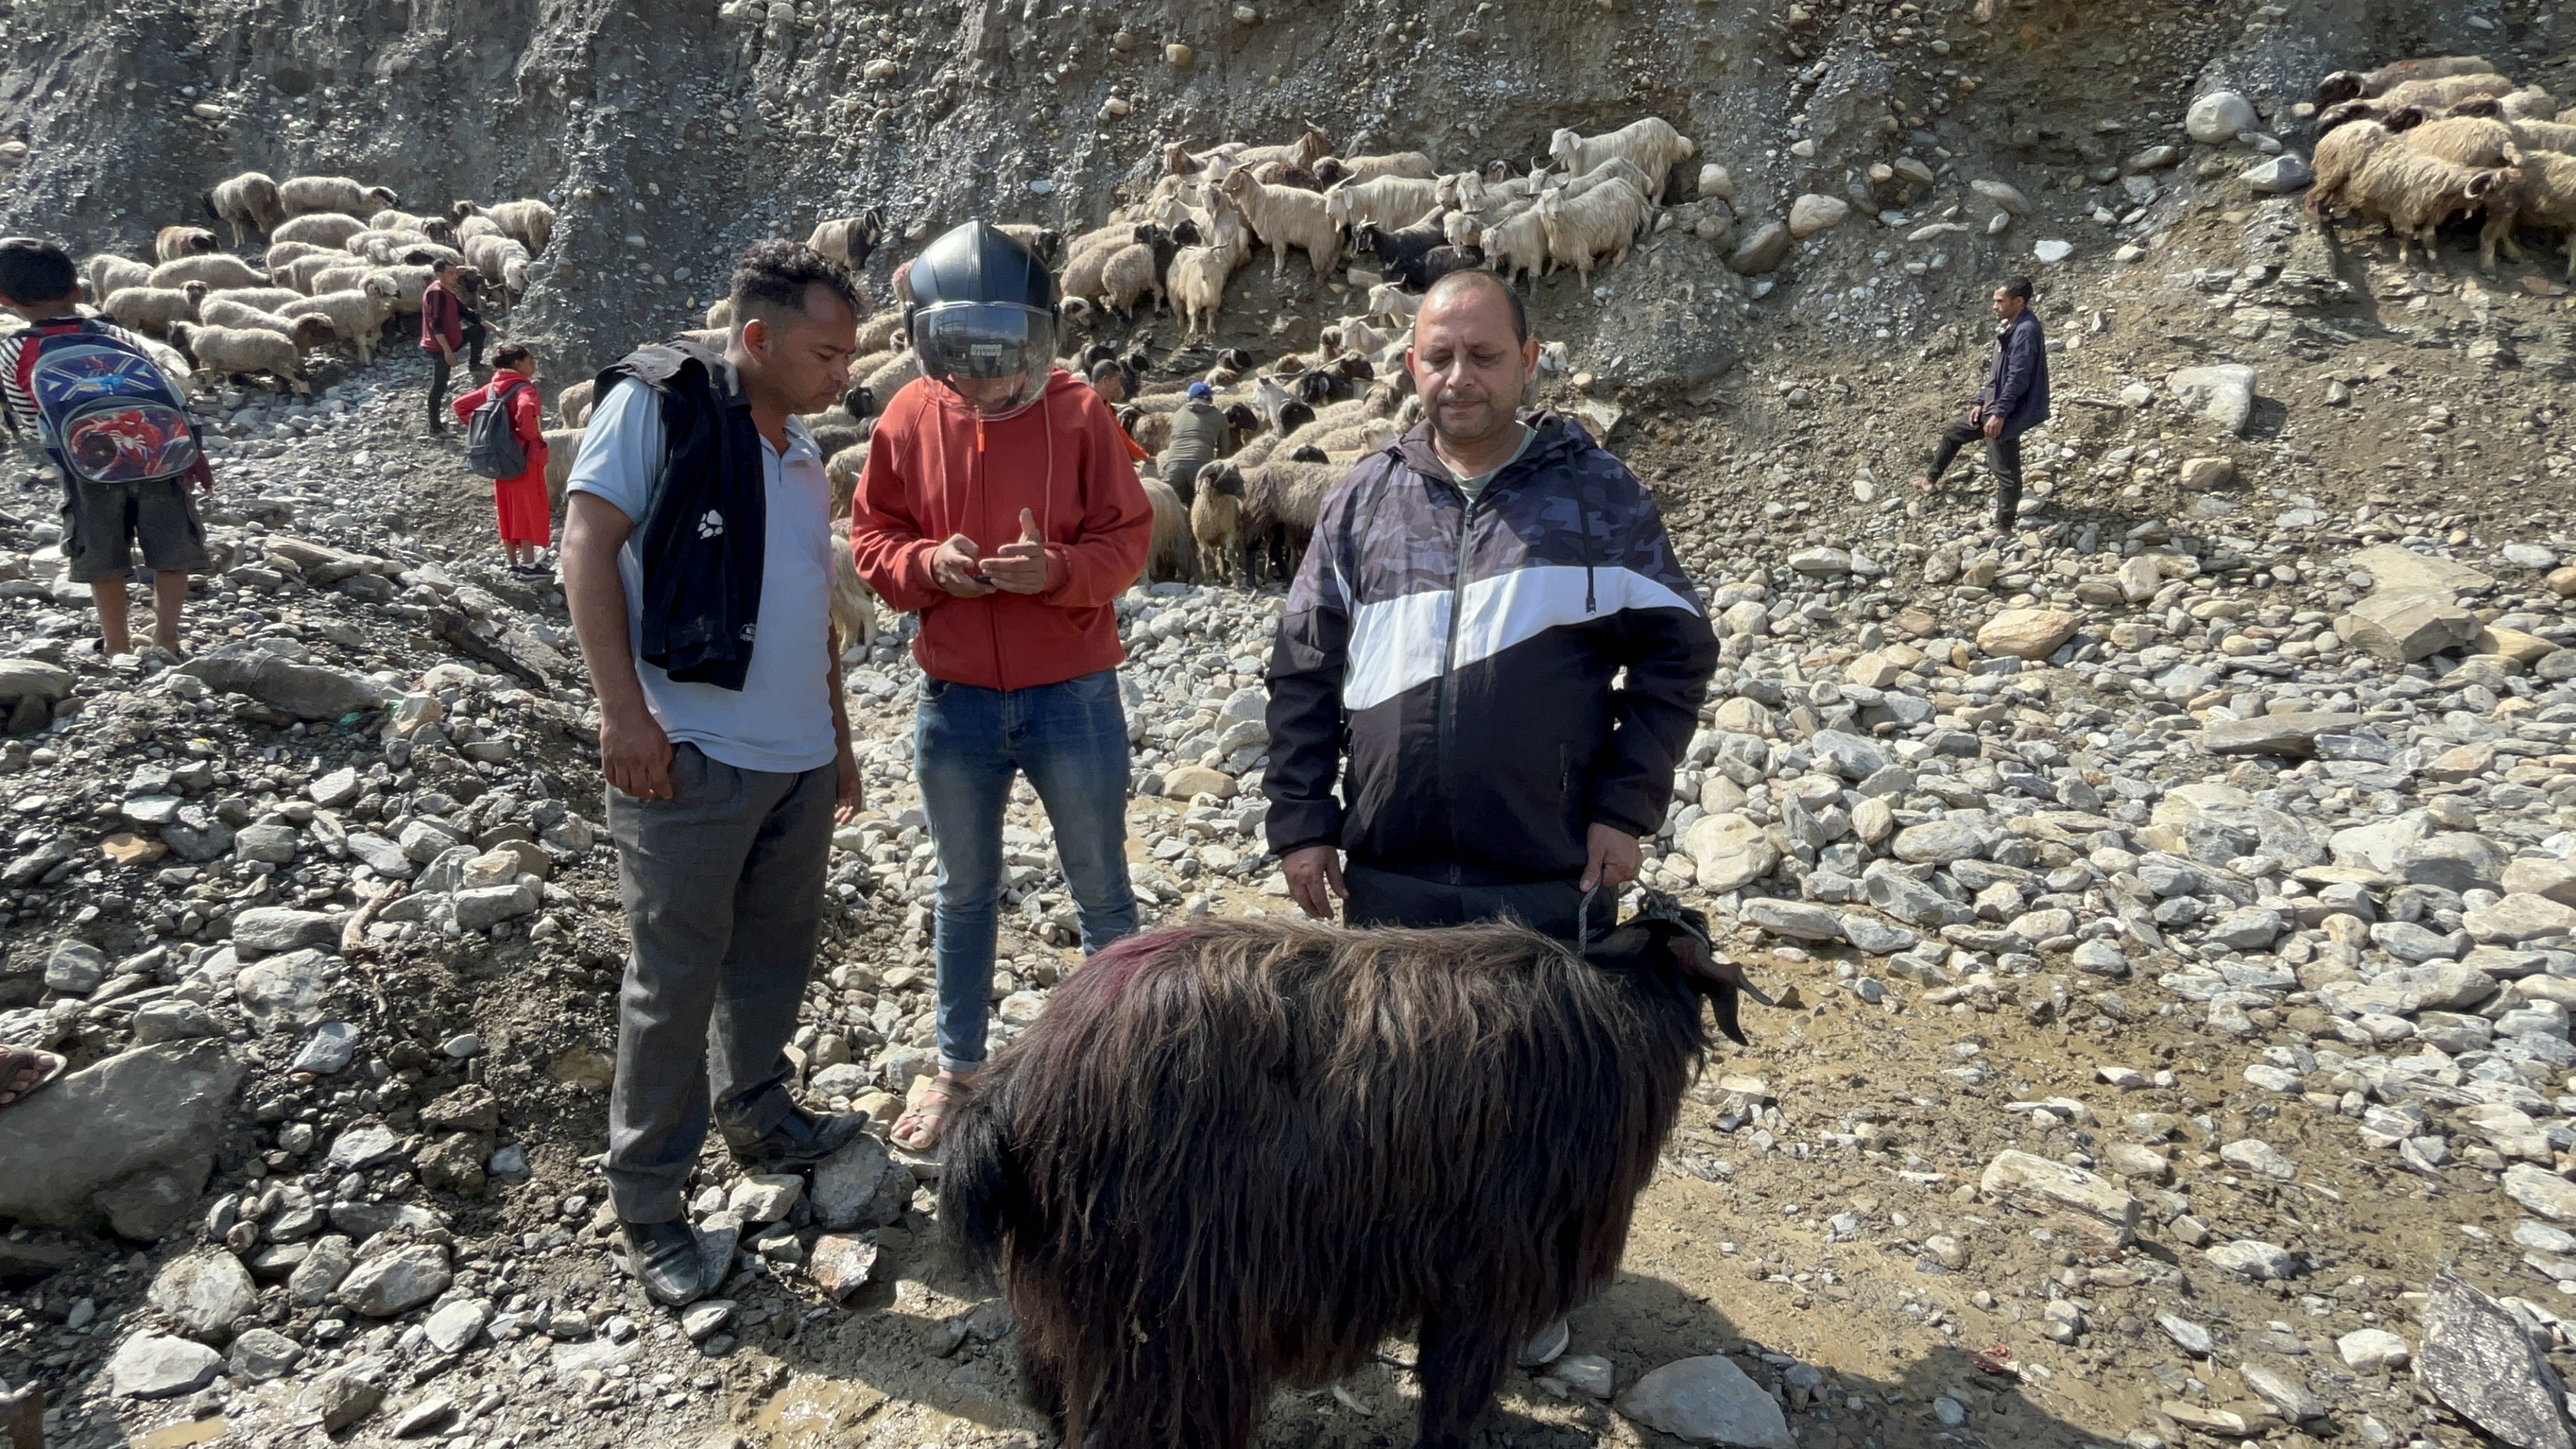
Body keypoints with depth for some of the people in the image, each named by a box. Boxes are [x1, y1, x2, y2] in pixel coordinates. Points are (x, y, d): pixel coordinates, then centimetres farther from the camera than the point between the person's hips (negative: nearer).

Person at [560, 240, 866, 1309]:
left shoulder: (800, 454, 16)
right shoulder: (657, 405, -5)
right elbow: (588, 545, -12)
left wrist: (837, 734, 23)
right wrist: (625, 711, -19)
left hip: (799, 759, 7)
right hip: (690, 758, -7)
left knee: (775, 956, 17)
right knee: (676, 978, 1)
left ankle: (758, 1117, 38)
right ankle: (648, 1205, 15)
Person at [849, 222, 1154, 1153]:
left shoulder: (1079, 414, -8)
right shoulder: (910, 419, -1)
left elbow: (1126, 542, -7)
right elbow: (872, 538, 3)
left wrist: (1054, 568, -26)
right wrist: (929, 564, -17)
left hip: (1071, 696, -2)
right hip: (954, 701, 3)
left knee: (1101, 891, 10)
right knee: (963, 891, 17)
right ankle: (957, 1067, 34)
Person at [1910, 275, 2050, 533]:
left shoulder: (2026, 330, -23)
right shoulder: (2010, 326, 9)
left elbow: (2018, 378, -26)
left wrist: (2000, 413, -25)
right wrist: (1982, 402, 14)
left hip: (2007, 413, -11)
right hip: (1995, 406, 11)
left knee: (2005, 471, -1)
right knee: (1954, 433, 26)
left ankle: (2003, 528, 10)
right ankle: (1931, 478, 46)